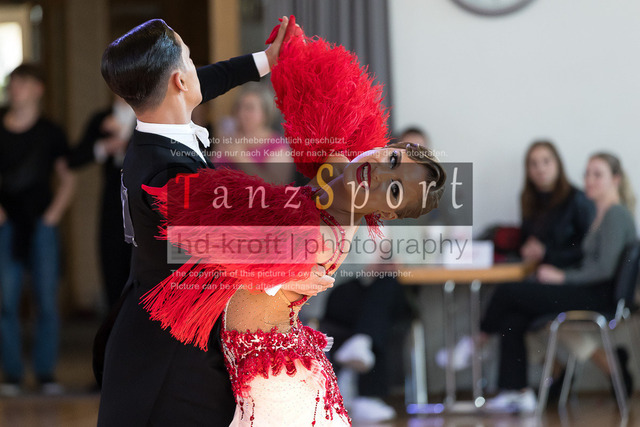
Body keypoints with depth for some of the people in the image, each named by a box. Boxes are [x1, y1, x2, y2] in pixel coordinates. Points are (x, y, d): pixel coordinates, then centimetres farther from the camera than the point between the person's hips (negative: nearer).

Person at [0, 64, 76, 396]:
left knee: (47, 302, -2)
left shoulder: (50, 133, 7)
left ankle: (46, 373, 4)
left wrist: (53, 214, 1)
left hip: (41, 226, 0)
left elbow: (67, 179, 12)